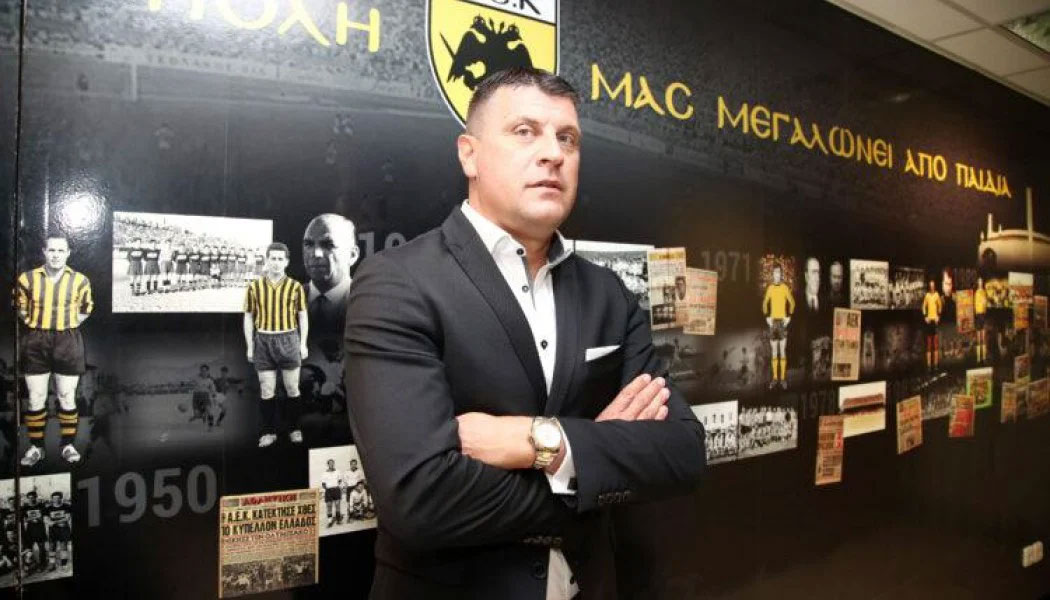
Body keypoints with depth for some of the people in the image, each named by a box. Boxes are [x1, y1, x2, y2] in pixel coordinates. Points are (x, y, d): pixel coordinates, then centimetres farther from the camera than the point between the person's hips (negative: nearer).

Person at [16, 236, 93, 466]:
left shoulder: (80, 280, -3)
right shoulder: (28, 278, -2)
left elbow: (86, 309, 12)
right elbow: (20, 307, 12)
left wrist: (68, 325, 4)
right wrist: (36, 326, 4)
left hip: (68, 342, 0)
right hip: (36, 343, 1)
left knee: (67, 398, 7)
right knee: (36, 399, 6)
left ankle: (68, 445, 18)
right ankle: (36, 447, 17)